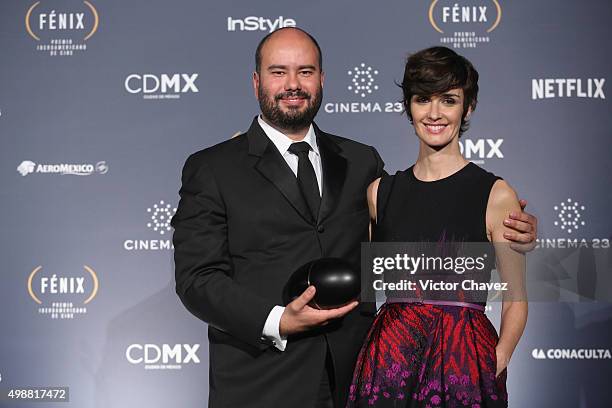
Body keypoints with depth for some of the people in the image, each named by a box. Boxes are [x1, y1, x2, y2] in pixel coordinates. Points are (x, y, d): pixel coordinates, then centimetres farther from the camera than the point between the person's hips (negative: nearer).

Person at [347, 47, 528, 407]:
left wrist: (494, 369, -14)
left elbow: (516, 300, -2)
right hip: (388, 361, 3)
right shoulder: (379, 192, 5)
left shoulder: (497, 195, -4)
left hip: (464, 362, -2)